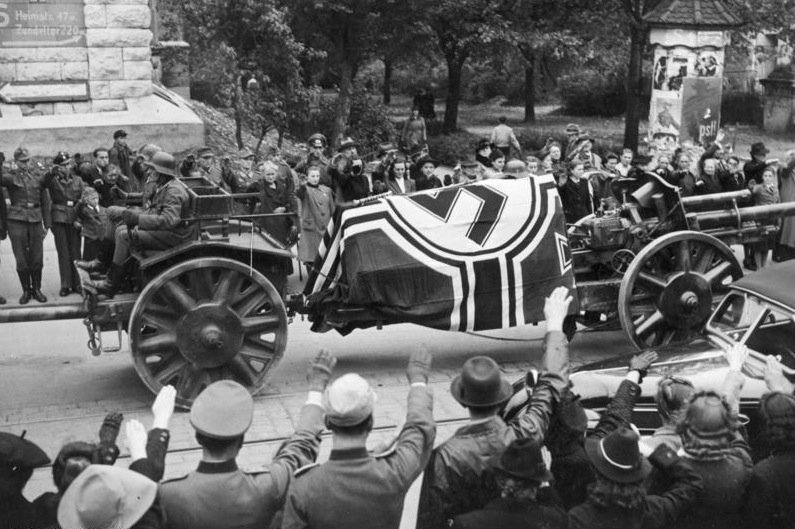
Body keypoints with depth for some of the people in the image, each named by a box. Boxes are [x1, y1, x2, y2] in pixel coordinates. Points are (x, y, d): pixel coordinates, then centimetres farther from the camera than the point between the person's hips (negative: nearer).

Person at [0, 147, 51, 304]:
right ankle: (26, 290, 14)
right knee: (21, 259, 2)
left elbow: (45, 202, 12)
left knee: (37, 258, 3)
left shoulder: (38, 177, 9)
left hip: (35, 220, 2)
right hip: (16, 220, -2)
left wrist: (47, 224, 8)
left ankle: (36, 289, 16)